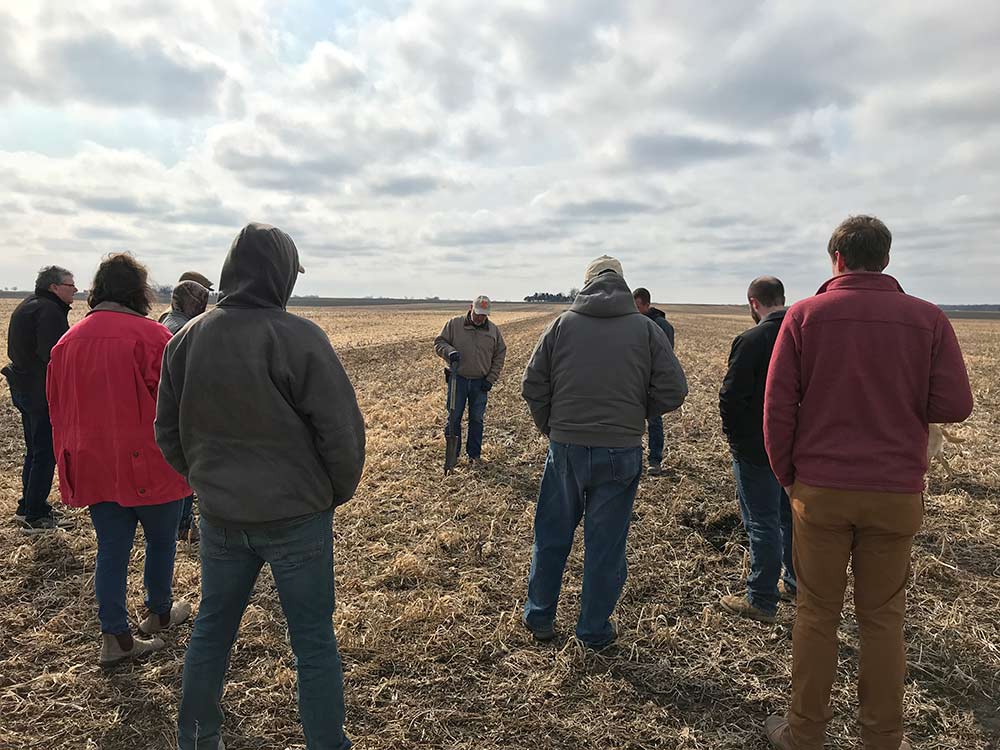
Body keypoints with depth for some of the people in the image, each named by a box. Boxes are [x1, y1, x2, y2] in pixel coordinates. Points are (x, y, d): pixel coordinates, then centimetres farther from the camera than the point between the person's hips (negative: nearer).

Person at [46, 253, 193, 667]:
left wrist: (71, 464, 19)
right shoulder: (152, 335, -15)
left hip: (93, 466, 5)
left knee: (111, 547, 12)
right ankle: (159, 612, 34)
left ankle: (114, 636, 15)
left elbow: (59, 411, 11)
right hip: (148, 463, -5)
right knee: (161, 539, 16)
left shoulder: (68, 341, 5)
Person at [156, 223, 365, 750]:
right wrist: (339, 490, 1)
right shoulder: (298, 338, -18)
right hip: (297, 516, -5)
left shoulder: (187, 339, 0)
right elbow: (342, 430, -16)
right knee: (313, 642, 9)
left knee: (212, 628, 22)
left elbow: (168, 432, 8)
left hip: (219, 516, 5)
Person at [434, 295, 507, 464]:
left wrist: (491, 380, -1)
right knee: (454, 418, 4)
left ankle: (474, 454, 22)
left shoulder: (493, 330, 3)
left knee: (477, 419, 10)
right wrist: (449, 351, -21)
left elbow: (499, 356, 7)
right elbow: (439, 342, 1)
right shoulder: (454, 324, -3)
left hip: (481, 383, 2)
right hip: (458, 379, -1)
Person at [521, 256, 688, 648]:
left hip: (565, 449, 1)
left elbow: (532, 385, -1)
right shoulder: (646, 328, -2)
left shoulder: (562, 324, -1)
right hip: (620, 452, -1)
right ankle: (595, 631, 24)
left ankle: (539, 618, 31)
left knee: (552, 536, 17)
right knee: (605, 545, 11)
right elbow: (672, 391, -4)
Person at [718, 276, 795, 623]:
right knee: (792, 517, 20)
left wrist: (734, 435, -5)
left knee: (762, 523, 1)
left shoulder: (751, 341, -18)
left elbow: (731, 396, -20)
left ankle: (761, 600, 11)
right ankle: (797, 585, 34)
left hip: (756, 449, -7)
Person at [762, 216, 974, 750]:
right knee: (883, 617, 14)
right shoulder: (928, 318, -1)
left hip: (820, 490, -1)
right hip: (896, 494, 1)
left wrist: (786, 475, 5)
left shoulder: (804, 315, -4)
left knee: (816, 612, 11)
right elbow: (954, 405, -3)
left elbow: (778, 406, -7)